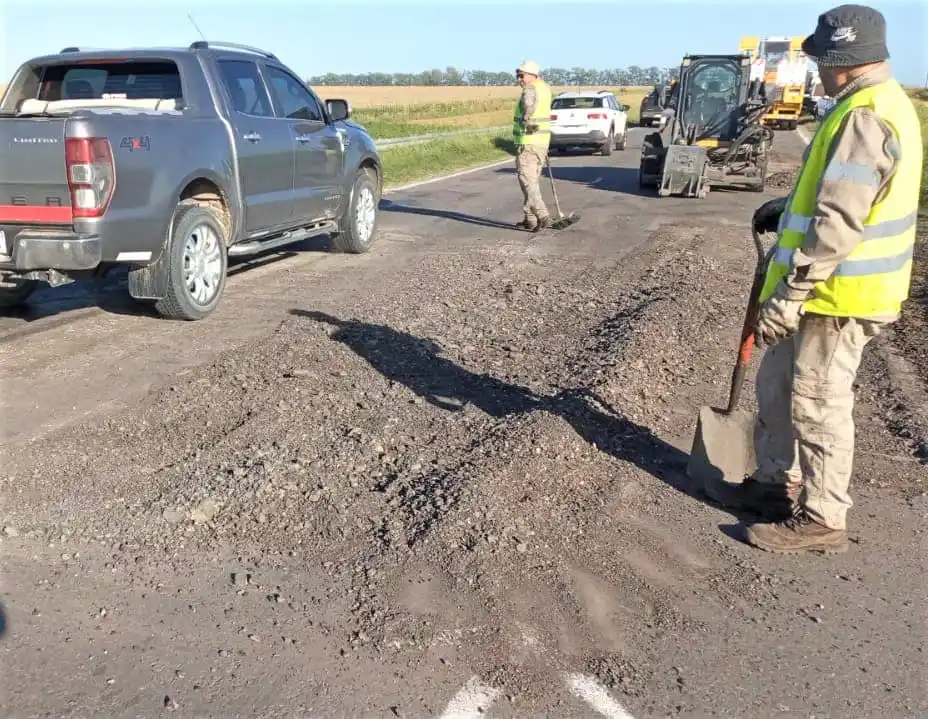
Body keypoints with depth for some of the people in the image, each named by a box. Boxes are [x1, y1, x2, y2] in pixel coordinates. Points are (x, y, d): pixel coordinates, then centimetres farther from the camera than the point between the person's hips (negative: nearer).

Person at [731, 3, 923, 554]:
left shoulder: (864, 117, -21)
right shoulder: (880, 105, 13)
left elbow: (838, 222, -27)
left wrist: (789, 295, -26)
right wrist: (788, 208, 23)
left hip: (839, 294, -10)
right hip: (834, 287, 10)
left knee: (818, 404, 1)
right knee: (778, 384, 20)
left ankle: (821, 519, 15)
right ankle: (778, 482, 34)